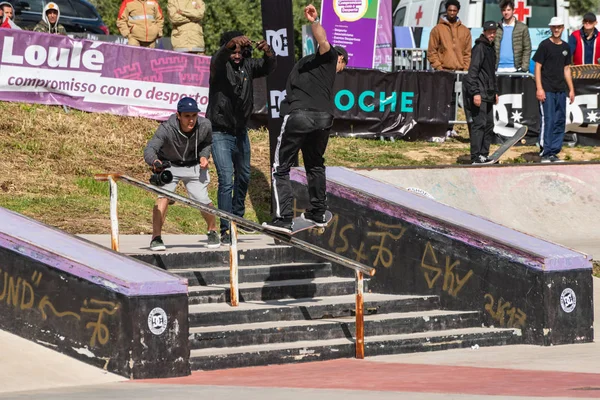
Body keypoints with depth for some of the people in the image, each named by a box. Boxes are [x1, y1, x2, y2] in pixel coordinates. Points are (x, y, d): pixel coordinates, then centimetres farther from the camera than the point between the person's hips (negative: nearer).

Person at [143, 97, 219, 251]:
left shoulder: (204, 126, -19)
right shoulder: (167, 129, -32)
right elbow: (149, 149, -44)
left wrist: (204, 156, -14)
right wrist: (154, 161, -65)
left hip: (194, 166, 3)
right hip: (168, 165, -3)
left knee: (202, 200, -8)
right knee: (163, 196, -25)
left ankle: (213, 232, 22)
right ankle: (156, 238, -18)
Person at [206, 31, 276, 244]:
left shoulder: (247, 65, 1)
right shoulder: (219, 65, -11)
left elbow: (268, 67, -12)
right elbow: (219, 58, -33)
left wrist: (268, 52, -35)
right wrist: (231, 43, -54)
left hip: (241, 132, 6)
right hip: (220, 133, -6)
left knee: (243, 176, 19)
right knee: (226, 180, -14)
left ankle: (237, 216, 42)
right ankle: (225, 230, -13)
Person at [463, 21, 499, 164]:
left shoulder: (491, 48, 19)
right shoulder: (479, 48, -10)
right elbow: (473, 71, -17)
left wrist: (495, 91, 23)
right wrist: (475, 93, -23)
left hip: (488, 94, 10)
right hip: (479, 93, -10)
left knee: (489, 125, 10)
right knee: (479, 123, -11)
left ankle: (484, 155, 16)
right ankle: (476, 157, -11)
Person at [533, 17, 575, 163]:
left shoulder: (565, 47, 14)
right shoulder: (545, 45, -4)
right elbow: (538, 67, -6)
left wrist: (571, 89, 16)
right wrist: (539, 88, -14)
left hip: (561, 90, 6)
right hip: (547, 90, -6)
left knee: (560, 122, 6)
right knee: (548, 121, -9)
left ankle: (554, 152, 12)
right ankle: (545, 153, -6)